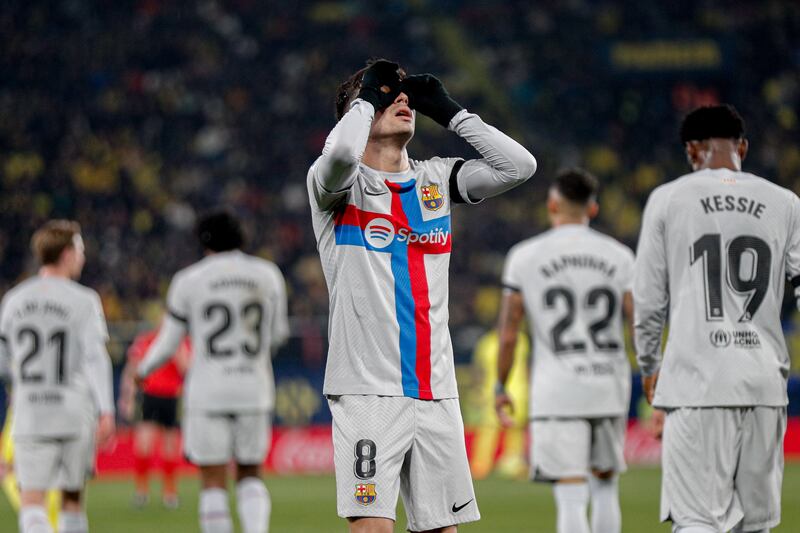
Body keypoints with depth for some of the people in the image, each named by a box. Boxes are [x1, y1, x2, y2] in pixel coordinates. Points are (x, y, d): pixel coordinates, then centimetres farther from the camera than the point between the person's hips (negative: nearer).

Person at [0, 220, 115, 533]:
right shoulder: (83, 301, -3)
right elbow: (95, 357, -11)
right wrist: (106, 412, -14)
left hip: (29, 416, 1)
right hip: (75, 414, -1)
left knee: (31, 501, -6)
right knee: (72, 498, 15)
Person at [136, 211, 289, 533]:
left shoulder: (189, 281, -2)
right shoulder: (268, 276, 4)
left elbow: (167, 345, 3)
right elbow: (277, 335, 16)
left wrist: (143, 370, 23)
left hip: (207, 394, -2)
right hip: (254, 391, 2)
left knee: (213, 483, 4)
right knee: (250, 477, 15)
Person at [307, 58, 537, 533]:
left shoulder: (437, 180, 15)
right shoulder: (344, 185, 0)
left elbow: (519, 165, 4)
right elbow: (341, 152, -25)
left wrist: (448, 111, 5)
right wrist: (368, 97, -6)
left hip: (436, 392, 5)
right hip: (368, 390, -5)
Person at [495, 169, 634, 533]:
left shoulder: (524, 257, -2)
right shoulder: (619, 257, 4)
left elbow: (508, 332, -2)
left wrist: (500, 388, 11)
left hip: (557, 393, -3)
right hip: (610, 388, 3)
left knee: (571, 499, -5)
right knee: (605, 488, 19)